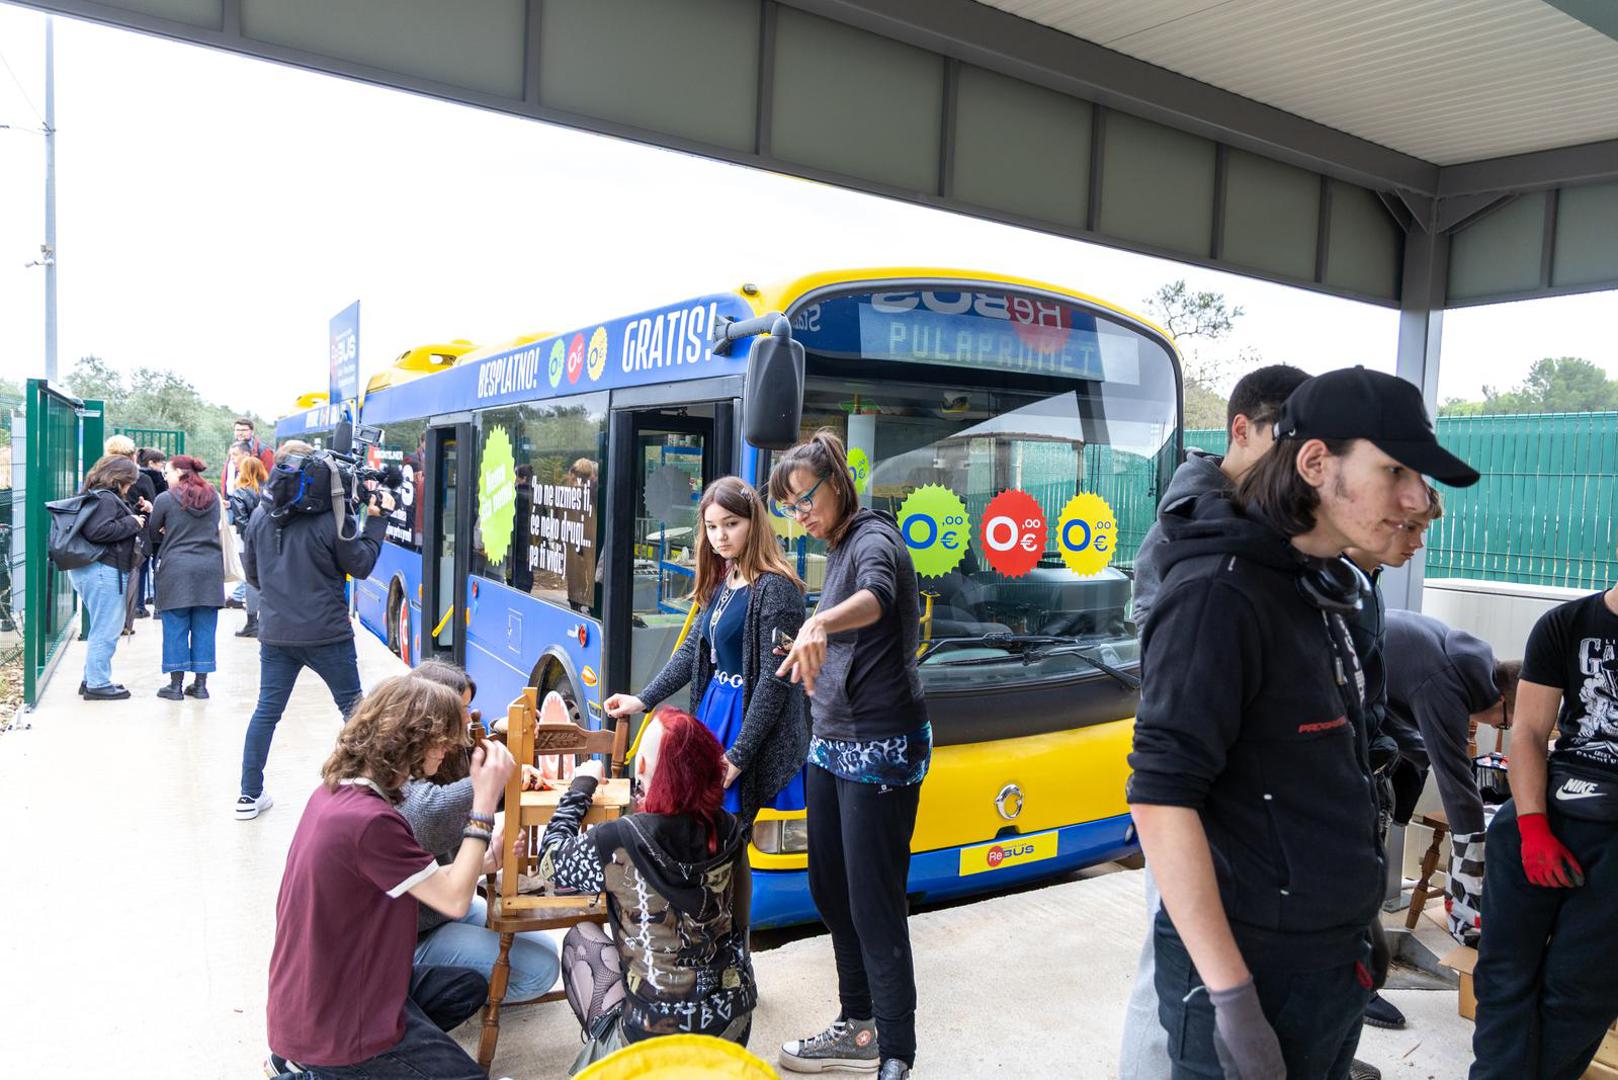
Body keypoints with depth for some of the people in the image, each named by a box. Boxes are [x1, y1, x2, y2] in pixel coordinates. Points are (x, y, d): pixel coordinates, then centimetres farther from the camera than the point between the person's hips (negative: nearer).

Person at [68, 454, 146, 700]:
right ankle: (97, 684, 1)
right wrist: (131, 523, -16)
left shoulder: (95, 495, 18)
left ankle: (92, 679, 25)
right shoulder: (106, 499, -15)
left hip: (94, 570, 11)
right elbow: (97, 531, -26)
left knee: (102, 629, 19)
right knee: (106, 631, -4)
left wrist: (135, 523, 13)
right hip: (104, 571, -11)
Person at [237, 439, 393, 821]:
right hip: (326, 633, -4)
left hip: (275, 632, 4)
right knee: (353, 708, 11)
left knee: (267, 710, 14)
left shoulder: (260, 517, 0)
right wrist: (377, 519, 3)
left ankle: (249, 796, 18)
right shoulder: (331, 520, -15)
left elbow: (251, 573, 12)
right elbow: (361, 565, -3)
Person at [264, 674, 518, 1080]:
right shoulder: (368, 820, -30)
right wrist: (486, 801, -22)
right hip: (332, 1026, -9)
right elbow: (454, 900, -21)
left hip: (313, 996, 9)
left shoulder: (337, 790, 0)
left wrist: (478, 863, 0)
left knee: (468, 987, 23)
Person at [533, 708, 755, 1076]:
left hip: (656, 1045, -4)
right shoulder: (730, 833, -8)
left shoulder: (619, 842, -21)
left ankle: (606, 1050, 19)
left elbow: (551, 863, 0)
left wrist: (581, 787, 12)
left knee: (581, 939, 19)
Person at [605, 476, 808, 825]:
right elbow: (692, 649, 17)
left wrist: (739, 755, -17)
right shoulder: (721, 583, 10)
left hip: (751, 721, -8)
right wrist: (643, 700, 10)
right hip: (713, 710, 8)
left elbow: (774, 679, -19)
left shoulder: (774, 588, -17)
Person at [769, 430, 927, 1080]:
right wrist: (812, 648, 17)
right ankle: (858, 1028, 33)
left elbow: (876, 596, -39)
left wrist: (820, 623, -55)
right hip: (832, 744, 10)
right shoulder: (836, 551, 14)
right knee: (830, 890, 18)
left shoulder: (872, 535, -13)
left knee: (874, 906, -4)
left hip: (880, 748, -10)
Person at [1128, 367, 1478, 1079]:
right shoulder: (1219, 594, -20)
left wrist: (1356, 933, 15)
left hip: (1338, 964, 9)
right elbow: (1160, 800, -25)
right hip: (1254, 972, -8)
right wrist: (1231, 997, -24)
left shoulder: (1321, 590, 8)